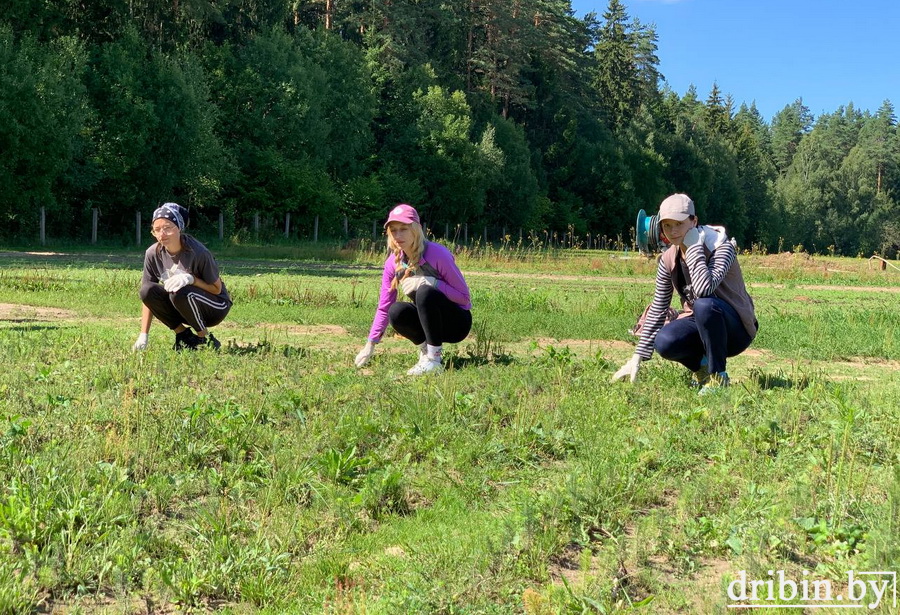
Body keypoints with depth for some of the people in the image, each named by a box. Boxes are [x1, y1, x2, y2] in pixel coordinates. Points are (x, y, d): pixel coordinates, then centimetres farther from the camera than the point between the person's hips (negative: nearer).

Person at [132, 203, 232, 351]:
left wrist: (192, 279, -33)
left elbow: (217, 289, -15)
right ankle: (184, 335, -3)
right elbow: (147, 297, -7)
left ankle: (207, 341, -12)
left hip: (216, 307, -5)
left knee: (180, 292, -34)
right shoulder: (153, 254, -10)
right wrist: (143, 335, -13)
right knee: (148, 290, -19)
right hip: (183, 307, 5)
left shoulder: (198, 252, -24)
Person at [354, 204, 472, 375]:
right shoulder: (393, 262, -5)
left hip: (457, 322, -5)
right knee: (396, 311, -26)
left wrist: (430, 283, -30)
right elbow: (384, 307, 1)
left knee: (425, 293, -33)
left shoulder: (437, 254, -21)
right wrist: (371, 344, -4)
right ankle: (425, 347, 0)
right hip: (429, 321, 5)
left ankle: (434, 360, -26)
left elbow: (464, 297, -18)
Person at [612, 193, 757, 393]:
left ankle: (718, 376, -17)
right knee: (664, 342, -28)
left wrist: (694, 247, -29)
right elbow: (658, 309, 0)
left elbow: (704, 289, -39)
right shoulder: (669, 260, -3)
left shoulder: (721, 248, -19)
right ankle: (703, 367, 5)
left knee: (704, 305, -37)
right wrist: (637, 357, -3)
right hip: (698, 324, 4)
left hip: (737, 329, -4)